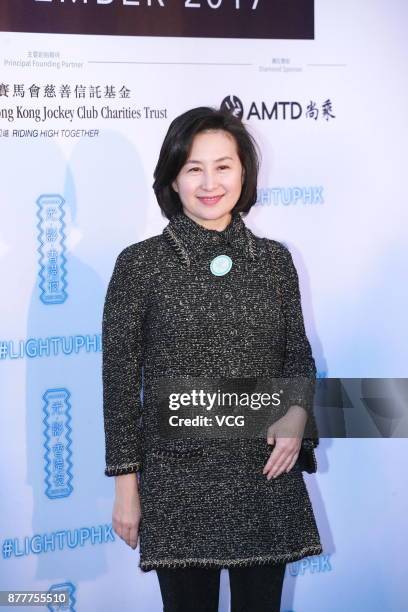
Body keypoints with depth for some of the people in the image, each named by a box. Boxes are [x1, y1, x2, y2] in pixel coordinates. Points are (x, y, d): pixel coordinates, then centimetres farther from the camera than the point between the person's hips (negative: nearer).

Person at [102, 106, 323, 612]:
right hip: (177, 481, -2)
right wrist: (126, 485, -3)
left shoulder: (275, 260, 3)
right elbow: (120, 380, -3)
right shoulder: (140, 263, -5)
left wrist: (298, 412, -10)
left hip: (266, 478, 3)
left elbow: (297, 355, 11)